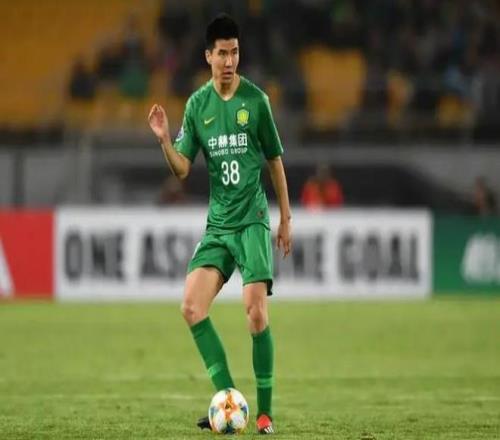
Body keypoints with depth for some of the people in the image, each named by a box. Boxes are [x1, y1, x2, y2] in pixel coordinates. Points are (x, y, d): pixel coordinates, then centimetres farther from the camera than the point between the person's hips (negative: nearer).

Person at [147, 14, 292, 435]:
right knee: (192, 305, -11)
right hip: (217, 223, 4)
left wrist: (286, 218, 9)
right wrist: (164, 140, -14)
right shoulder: (198, 104, 6)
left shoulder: (256, 99, -2)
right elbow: (182, 168, 6)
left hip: (253, 220, -4)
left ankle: (265, 410, -2)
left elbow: (275, 160, 7)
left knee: (256, 311, -13)